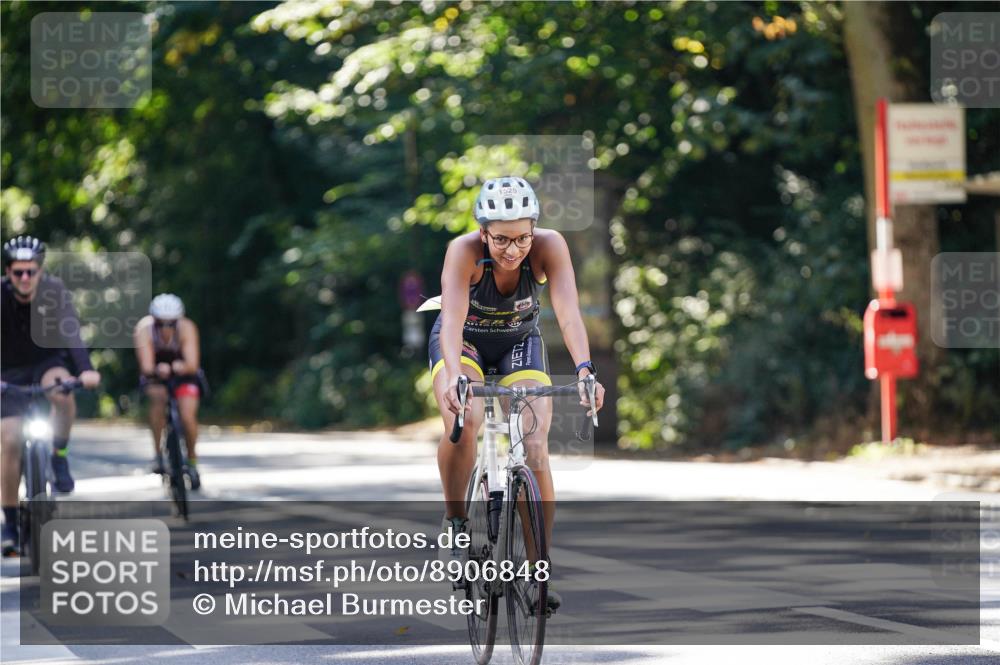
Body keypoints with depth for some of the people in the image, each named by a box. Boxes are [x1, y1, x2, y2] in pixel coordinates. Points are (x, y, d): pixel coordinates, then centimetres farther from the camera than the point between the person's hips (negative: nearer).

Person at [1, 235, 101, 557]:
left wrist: (86, 370, -48)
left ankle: (60, 456, -12)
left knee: (62, 391, -36)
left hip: (49, 361, 0)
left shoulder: (54, 290, -20)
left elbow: (71, 333, -31)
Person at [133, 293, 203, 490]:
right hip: (155, 373, 0)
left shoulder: (187, 328, -30)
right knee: (158, 397, -33)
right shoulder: (145, 329, -30)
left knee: (188, 416, -18)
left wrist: (183, 367, -60)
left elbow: (193, 364, -38)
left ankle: (192, 461, 9)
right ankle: (158, 453, -21)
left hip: (183, 371, 0)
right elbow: (146, 366, -38)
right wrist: (157, 370, -60)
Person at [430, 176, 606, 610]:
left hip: (520, 342, 2)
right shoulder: (464, 251, -32)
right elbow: (453, 318, -42)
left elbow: (568, 313, -36)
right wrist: (453, 377, -59)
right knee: (463, 421, -33)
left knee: (535, 449, -17)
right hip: (464, 340, -2)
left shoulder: (550, 246, -28)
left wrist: (584, 371, -53)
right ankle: (454, 522, -10)